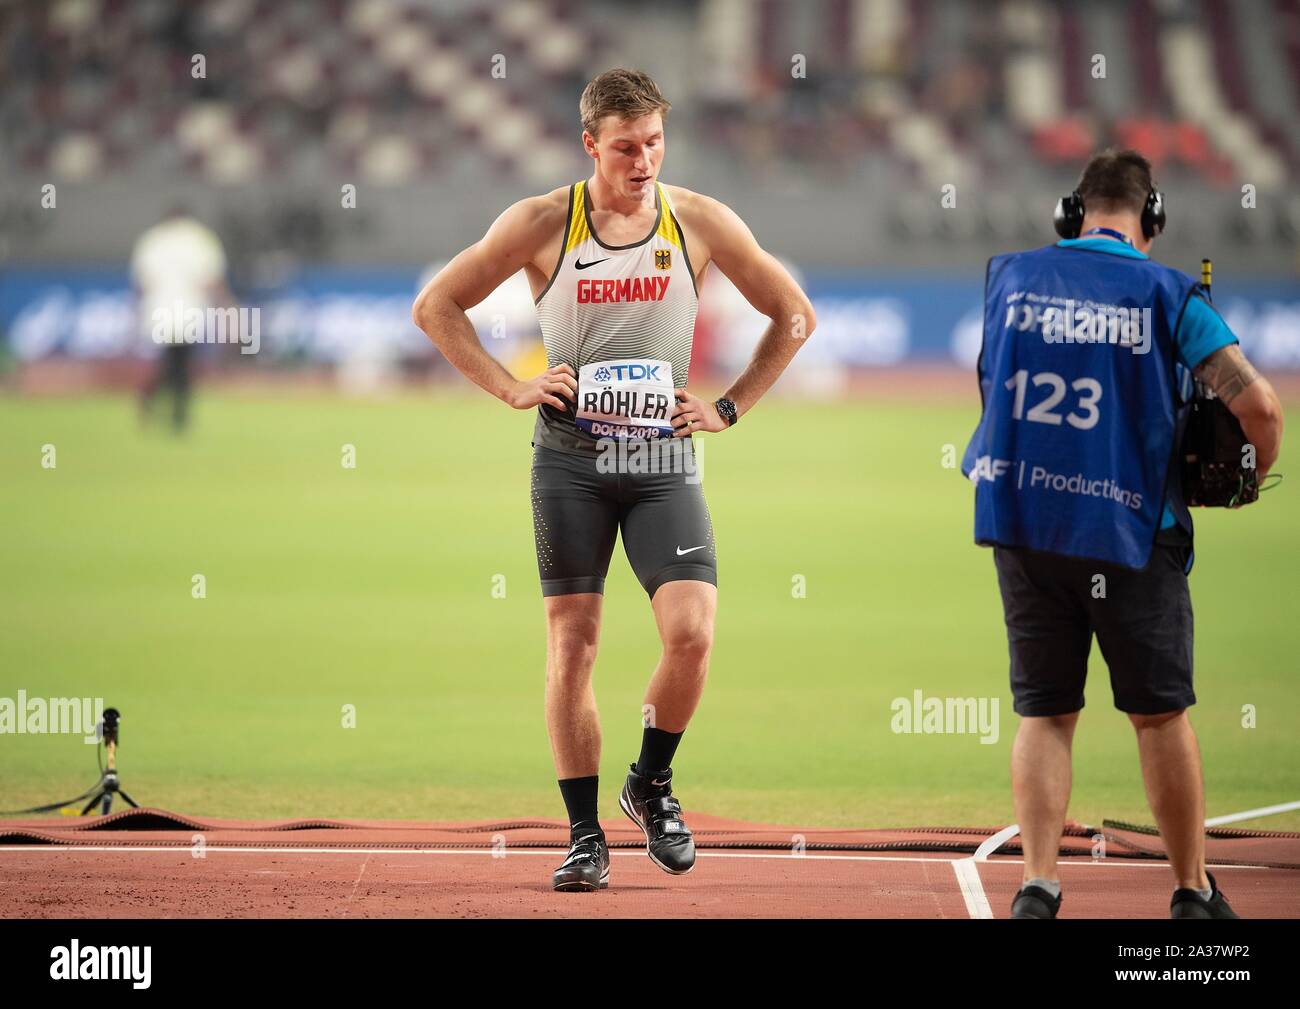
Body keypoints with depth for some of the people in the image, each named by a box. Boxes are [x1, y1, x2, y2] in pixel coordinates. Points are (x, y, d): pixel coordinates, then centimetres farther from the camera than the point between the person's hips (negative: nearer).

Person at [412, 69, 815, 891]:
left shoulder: (701, 223, 1)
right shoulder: (542, 224, -2)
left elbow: (794, 315, 11)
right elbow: (436, 307, 6)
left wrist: (730, 408, 3)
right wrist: (512, 389, -3)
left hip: (664, 460, 0)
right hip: (571, 459, 0)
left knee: (692, 633, -15)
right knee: (572, 645, -2)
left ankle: (653, 785, 10)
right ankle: (585, 836, 7)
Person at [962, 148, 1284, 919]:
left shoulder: (1012, 277, 4)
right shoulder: (1167, 294, -5)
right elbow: (1258, 404, -12)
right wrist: (1255, 478, 6)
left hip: (1023, 518, 2)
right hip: (1133, 530, -2)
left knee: (1045, 713, 10)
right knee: (1161, 714, 8)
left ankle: (1038, 887, -1)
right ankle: (1194, 892, 15)